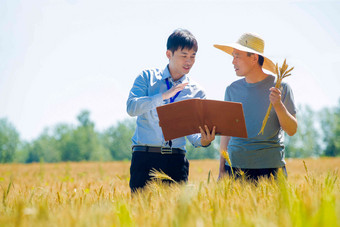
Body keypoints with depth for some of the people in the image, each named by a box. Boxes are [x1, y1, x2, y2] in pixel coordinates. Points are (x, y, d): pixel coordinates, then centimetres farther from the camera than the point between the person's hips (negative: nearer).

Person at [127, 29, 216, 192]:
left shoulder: (196, 92, 11)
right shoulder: (148, 77, 8)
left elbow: (192, 132, 7)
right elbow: (131, 107, -7)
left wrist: (203, 141, -15)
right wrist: (164, 95, -14)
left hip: (176, 160, 2)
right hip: (145, 156, -2)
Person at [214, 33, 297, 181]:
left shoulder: (281, 87, 0)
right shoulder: (232, 89, 8)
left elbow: (292, 130, -2)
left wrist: (278, 105, -17)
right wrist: (222, 169, 7)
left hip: (270, 165, -2)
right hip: (235, 166, 2)